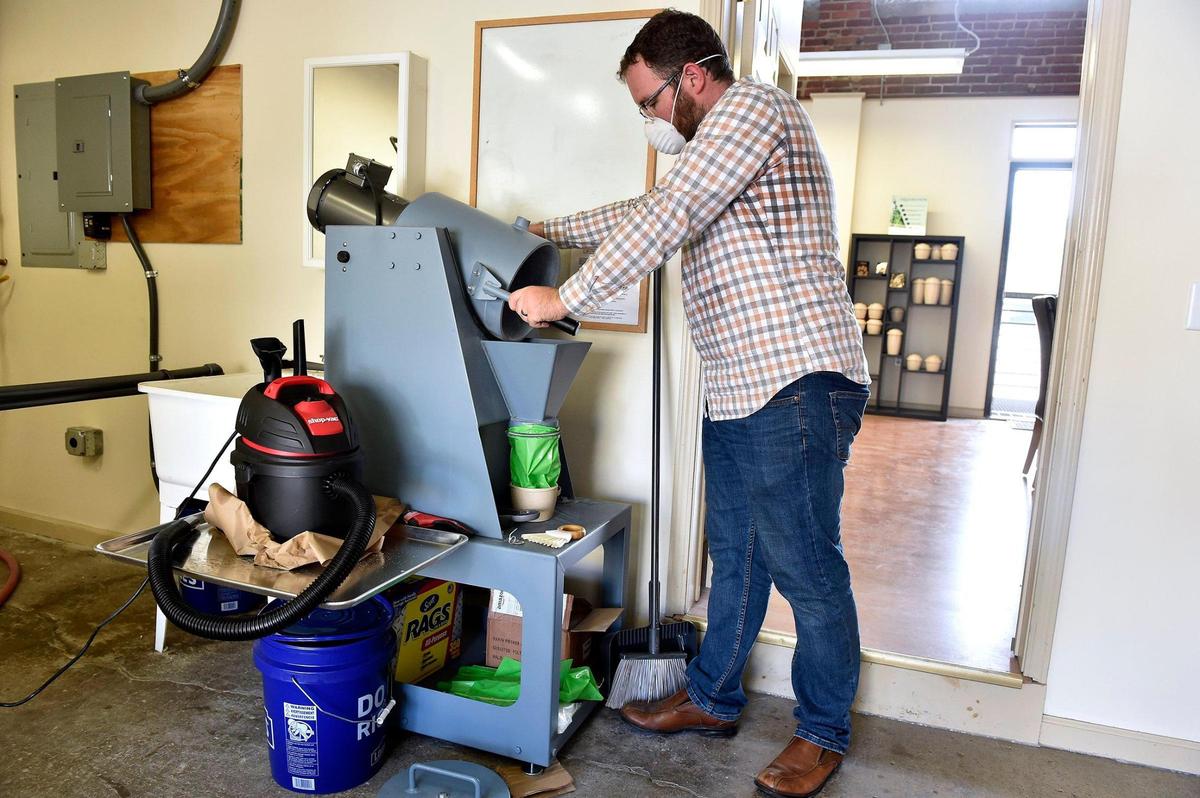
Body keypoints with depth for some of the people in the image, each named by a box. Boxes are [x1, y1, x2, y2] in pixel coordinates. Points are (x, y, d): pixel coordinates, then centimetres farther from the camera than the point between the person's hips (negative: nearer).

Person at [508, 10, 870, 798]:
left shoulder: (753, 106, -9)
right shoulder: (716, 148, 23)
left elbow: (665, 221, -18)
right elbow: (648, 212, 32)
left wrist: (565, 299, -12)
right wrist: (548, 232, 31)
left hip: (797, 386, -10)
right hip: (739, 392, 10)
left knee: (806, 568, 1)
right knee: (735, 555, 17)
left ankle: (824, 733, 20)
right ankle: (713, 698, 32)